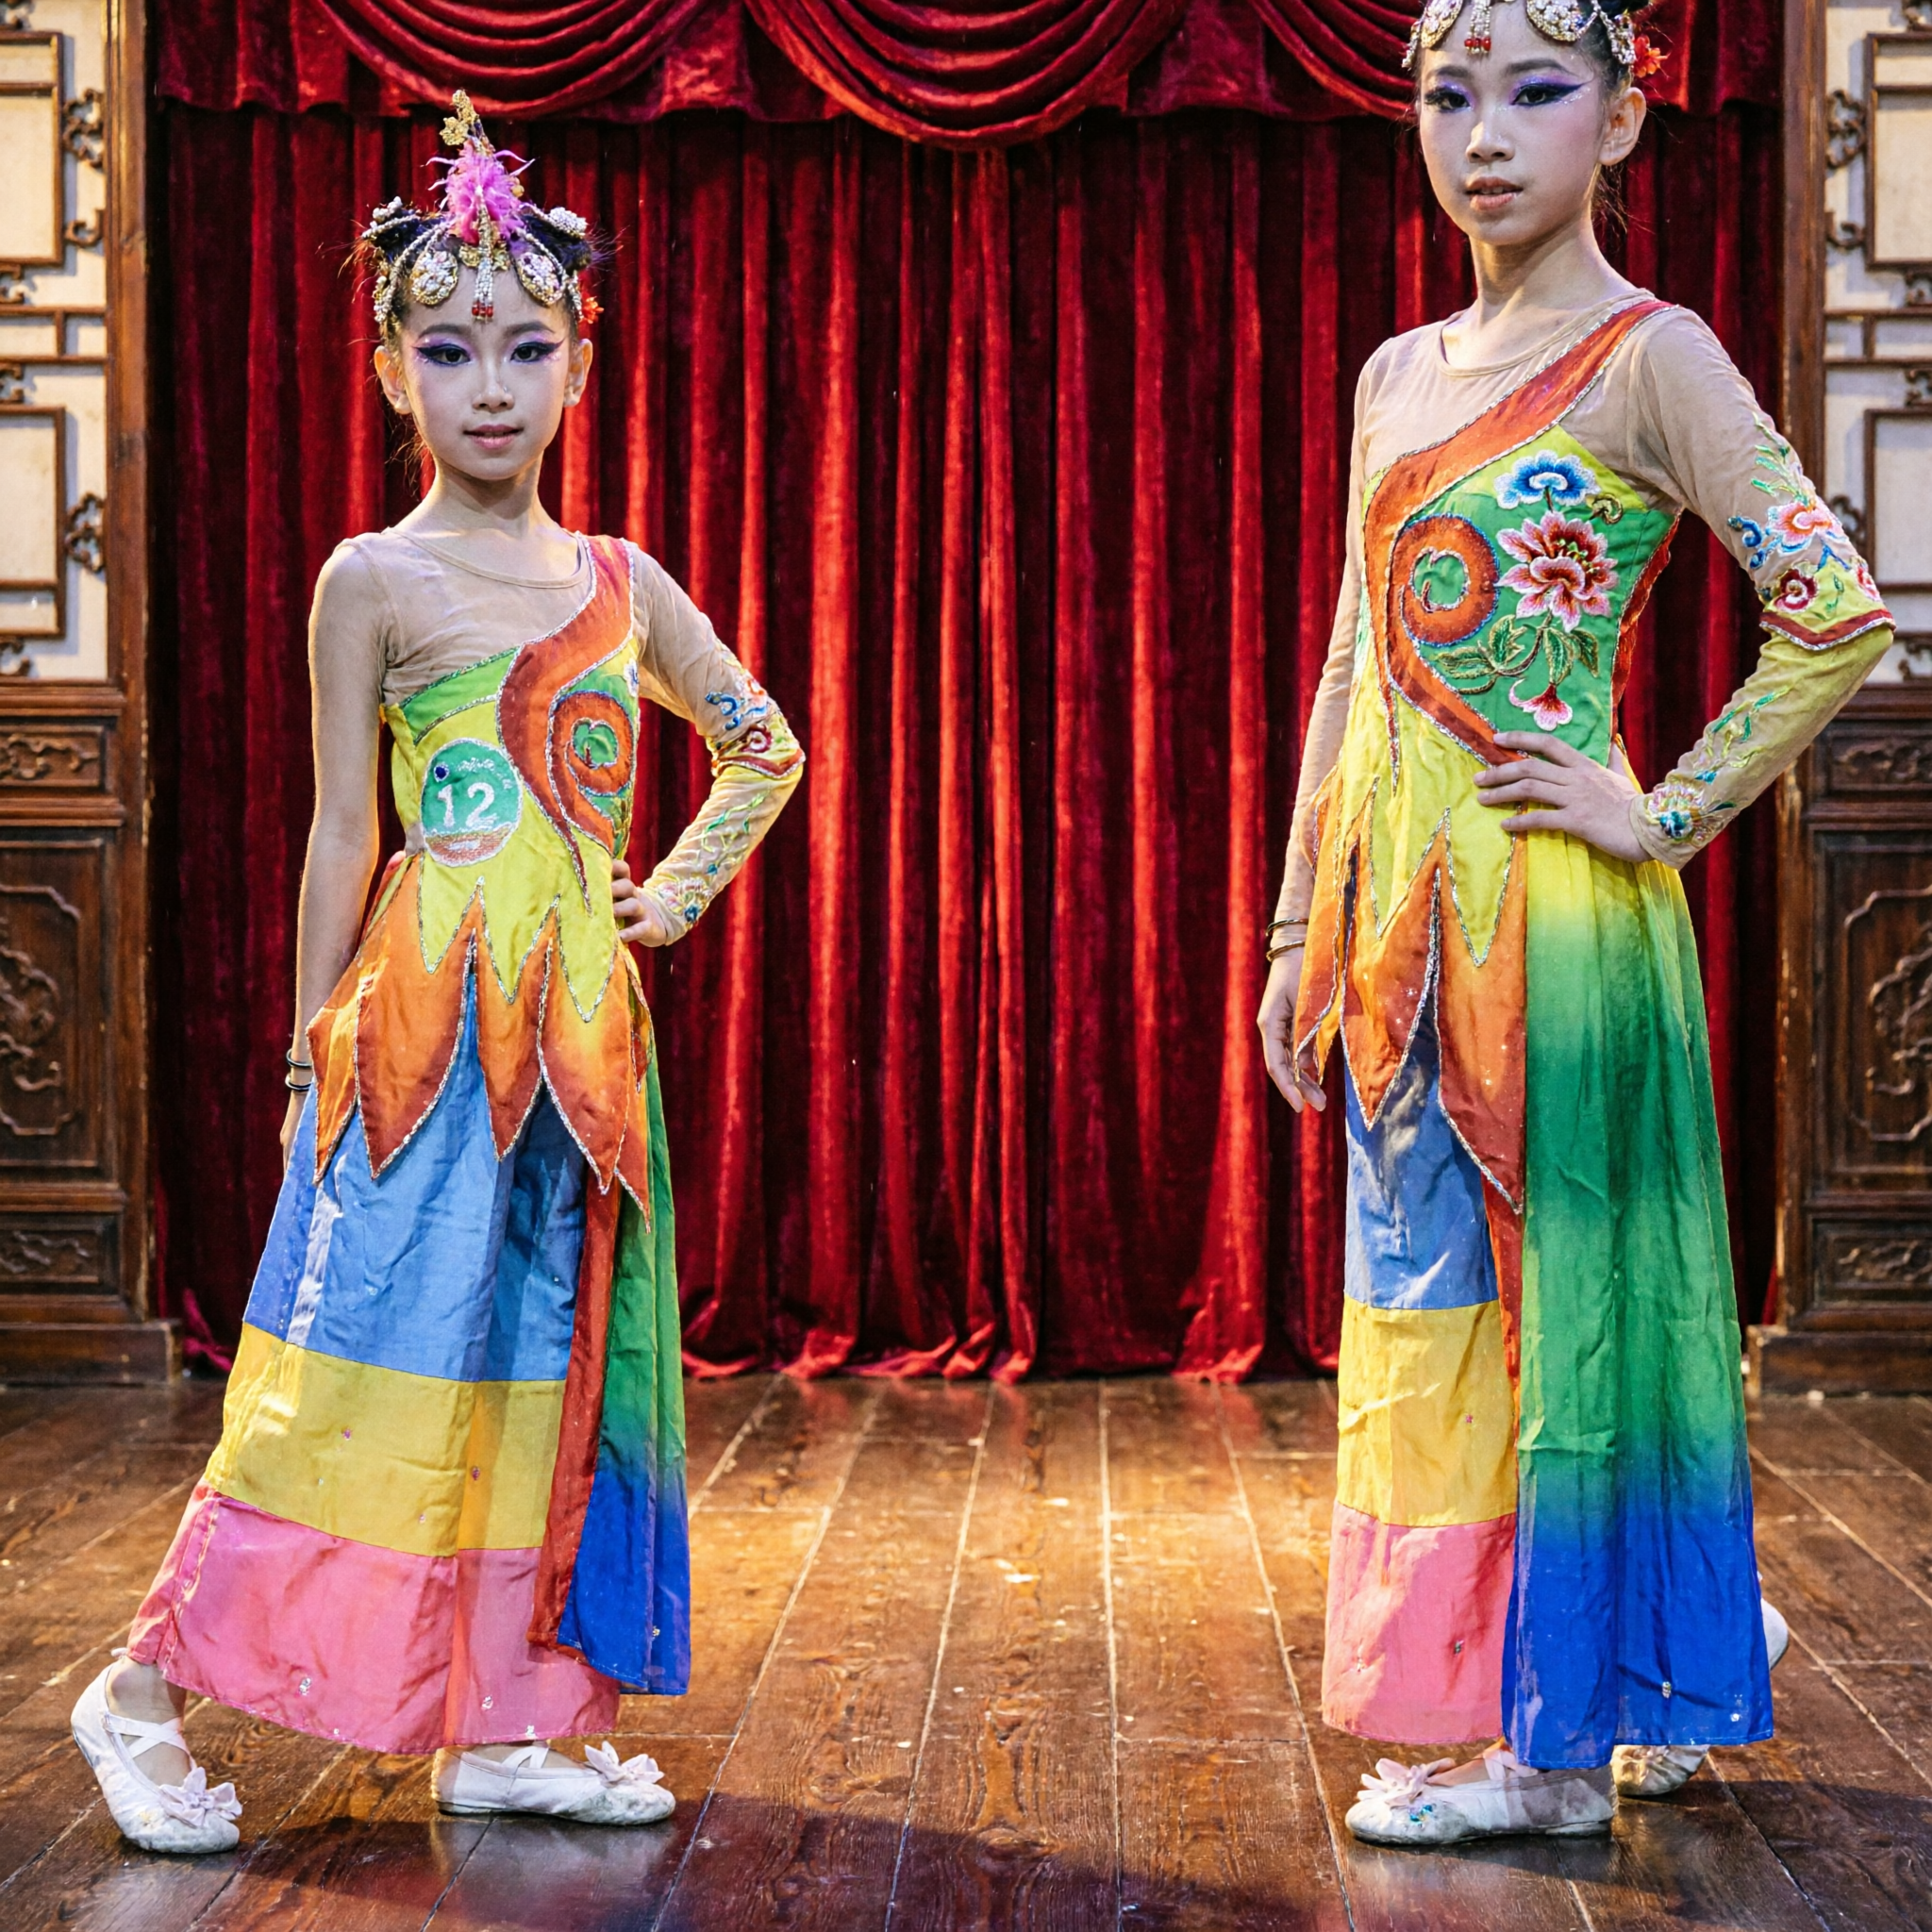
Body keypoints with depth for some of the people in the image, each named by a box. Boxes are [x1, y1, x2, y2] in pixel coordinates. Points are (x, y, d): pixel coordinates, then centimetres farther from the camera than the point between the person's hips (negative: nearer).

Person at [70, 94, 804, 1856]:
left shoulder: (618, 579, 11)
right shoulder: (375, 583, -1)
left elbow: (765, 747, 24)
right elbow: (341, 835, 0)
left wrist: (683, 891, 13)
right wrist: (314, 1054, 0)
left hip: (582, 1016, 5)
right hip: (431, 1008, -5)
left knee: (556, 1351, 7)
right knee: (373, 1351, -7)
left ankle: (502, 1726, 16)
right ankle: (145, 1690, 6)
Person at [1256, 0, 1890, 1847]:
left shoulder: (1648, 357, -7)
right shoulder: (1398, 376, 13)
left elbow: (1839, 612, -15)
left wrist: (1663, 813, -12)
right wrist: (1300, 930, 13)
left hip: (1551, 915, -7)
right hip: (1403, 911, 7)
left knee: (1543, 1287, 1)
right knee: (1427, 1296, 12)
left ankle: (1551, 1735, 12)